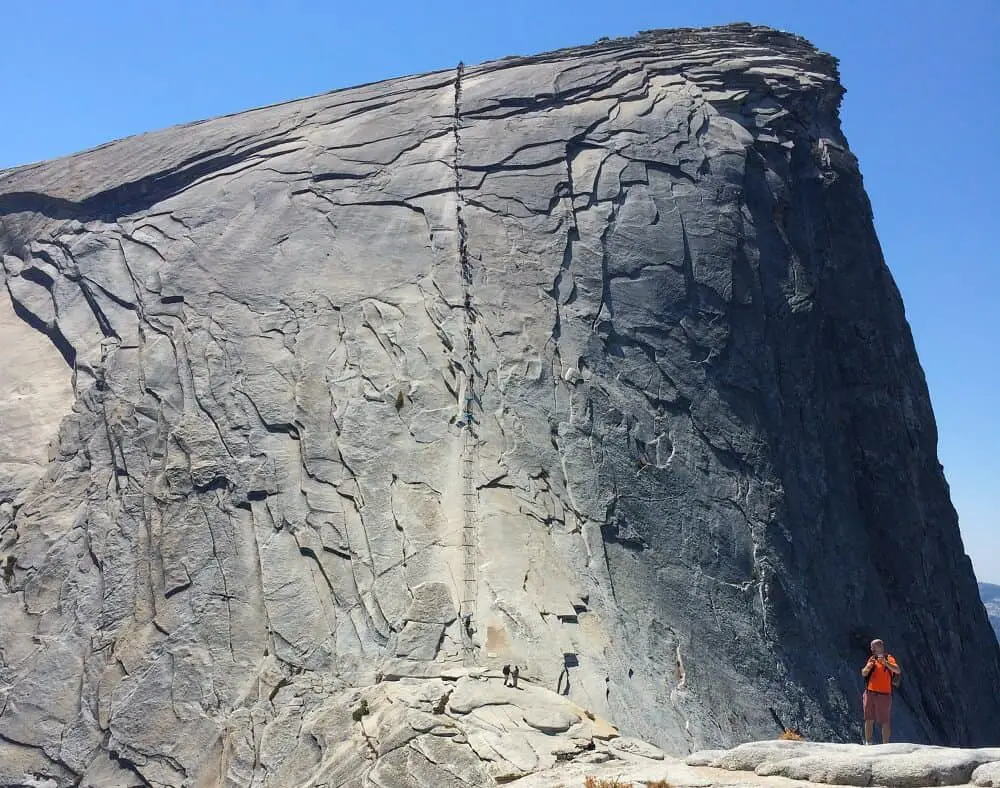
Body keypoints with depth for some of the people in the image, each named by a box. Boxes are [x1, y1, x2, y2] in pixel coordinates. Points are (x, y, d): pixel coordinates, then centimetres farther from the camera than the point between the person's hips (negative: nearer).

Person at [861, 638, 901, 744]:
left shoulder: (889, 658, 0)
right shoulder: (872, 659, 14)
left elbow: (898, 671, -17)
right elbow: (863, 674, 8)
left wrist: (885, 662, -28)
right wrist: (869, 666, -11)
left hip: (884, 694, -4)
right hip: (870, 693, 5)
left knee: (885, 721, -1)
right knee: (869, 720, 6)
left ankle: (885, 745, 4)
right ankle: (868, 743, 12)